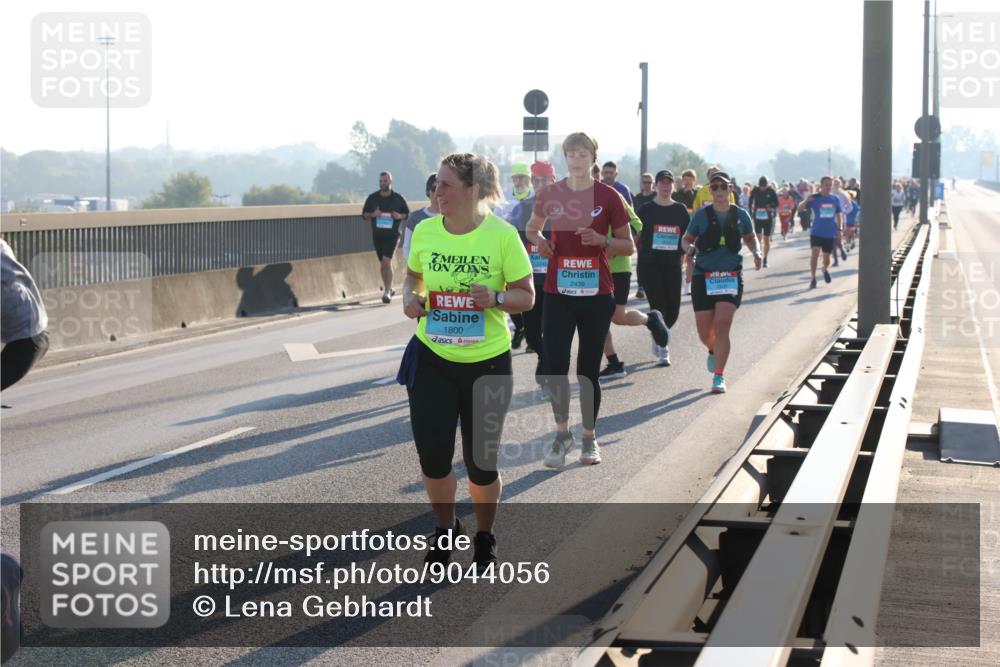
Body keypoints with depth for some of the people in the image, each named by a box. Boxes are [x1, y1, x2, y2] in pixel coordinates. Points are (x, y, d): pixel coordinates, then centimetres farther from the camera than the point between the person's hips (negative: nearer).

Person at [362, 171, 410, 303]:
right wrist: (373, 214, -10)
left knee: (386, 262, -16)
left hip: (392, 235, -4)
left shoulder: (398, 198, 1)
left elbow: (407, 213, 10)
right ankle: (388, 288, 28)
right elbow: (364, 214, 11)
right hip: (377, 235, 4)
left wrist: (400, 216, -12)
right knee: (383, 264, 12)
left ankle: (387, 292, -18)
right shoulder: (372, 198, 6)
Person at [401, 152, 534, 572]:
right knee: (432, 457, -1)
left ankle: (484, 537, 31)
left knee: (481, 462, 4)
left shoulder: (502, 234, -11)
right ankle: (445, 528, 28)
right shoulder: (425, 231, -3)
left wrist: (496, 298, -24)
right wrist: (410, 297, -7)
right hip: (431, 358, 2)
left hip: (487, 363, -2)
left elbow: (526, 296, -4)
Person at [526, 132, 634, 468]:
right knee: (555, 366, -7)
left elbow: (628, 246, 2)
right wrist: (539, 239, -2)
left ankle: (589, 437, 21)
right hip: (558, 293, 1)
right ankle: (562, 433, 12)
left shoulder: (608, 196, -3)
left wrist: (602, 240, -17)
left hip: (596, 295, -1)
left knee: (589, 370, 5)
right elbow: (532, 227, 20)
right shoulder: (551, 193, 3)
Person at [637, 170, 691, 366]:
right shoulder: (646, 210, 0)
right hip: (649, 265, -3)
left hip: (672, 265, 3)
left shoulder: (680, 210, 7)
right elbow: (635, 237, 4)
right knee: (658, 306, -11)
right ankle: (662, 351, -4)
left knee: (673, 310, 2)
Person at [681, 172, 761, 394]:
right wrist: (688, 247, -15)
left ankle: (719, 376, -5)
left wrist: (756, 252, 0)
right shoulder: (701, 215, 0)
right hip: (704, 277, 1)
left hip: (731, 277, -1)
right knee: (705, 333, 4)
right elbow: (686, 239, 8)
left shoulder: (740, 215, 3)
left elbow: (750, 237, 20)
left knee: (722, 325, -16)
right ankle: (714, 351, 41)